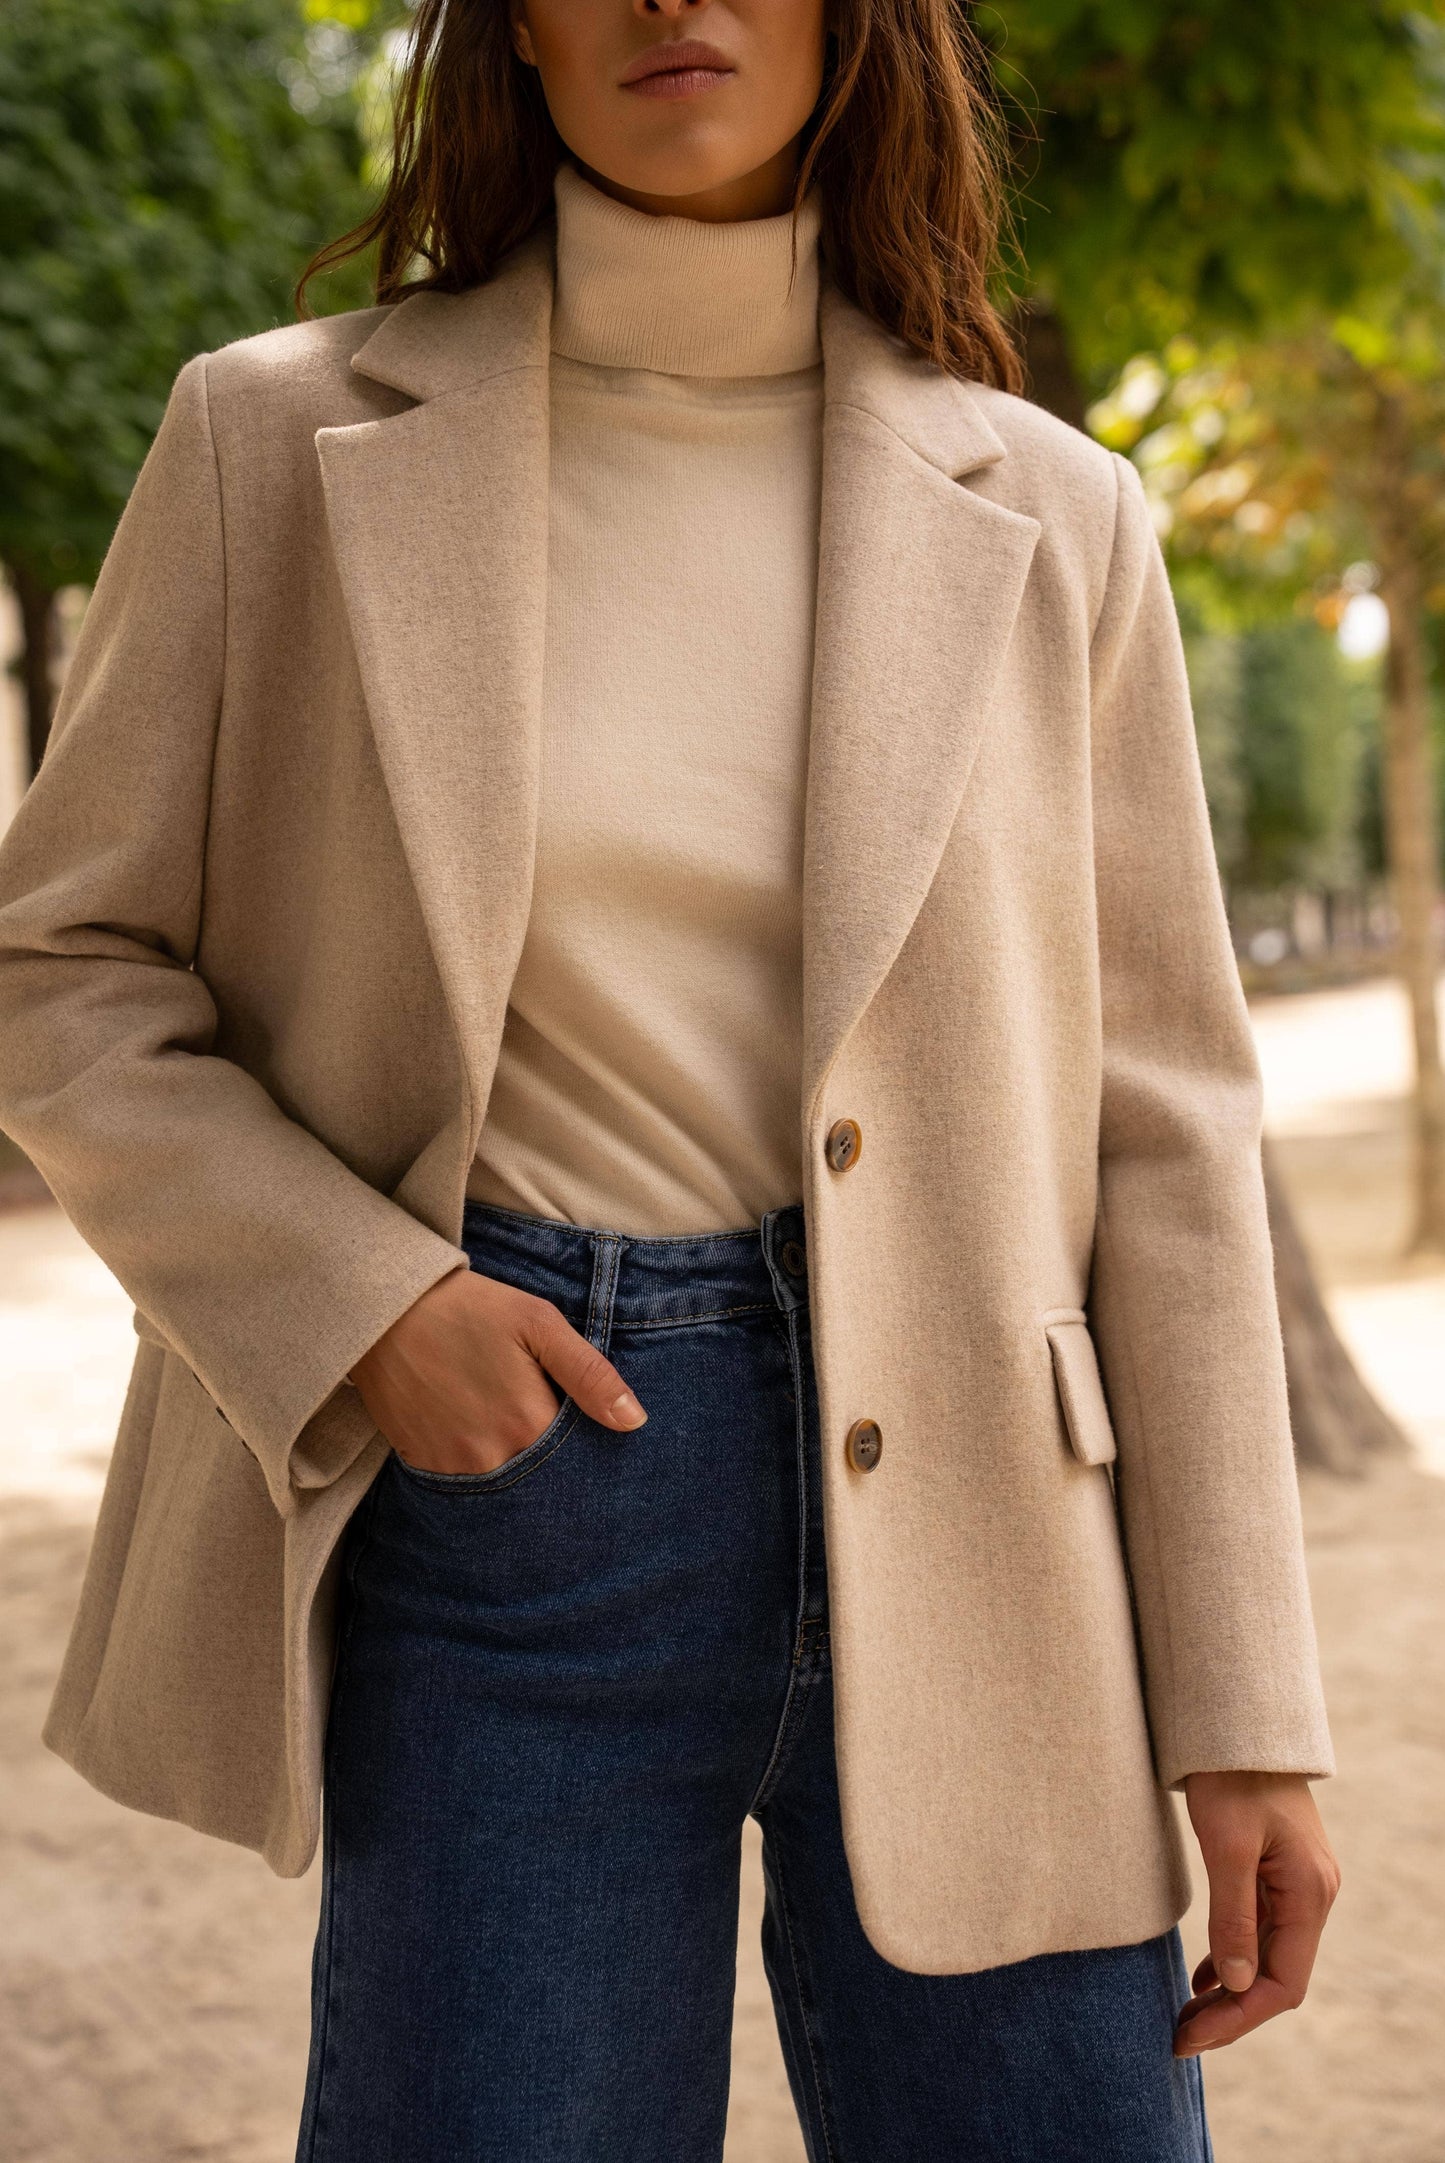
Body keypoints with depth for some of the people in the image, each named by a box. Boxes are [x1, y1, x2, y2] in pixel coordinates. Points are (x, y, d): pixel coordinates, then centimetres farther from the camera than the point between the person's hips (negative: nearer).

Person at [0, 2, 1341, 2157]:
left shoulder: (1049, 517, 4)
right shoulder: (284, 443, 1)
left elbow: (1162, 1118, 4)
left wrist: (1246, 1718, 1)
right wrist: (353, 1305, -11)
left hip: (961, 1529, 1)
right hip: (501, 1476, -1)